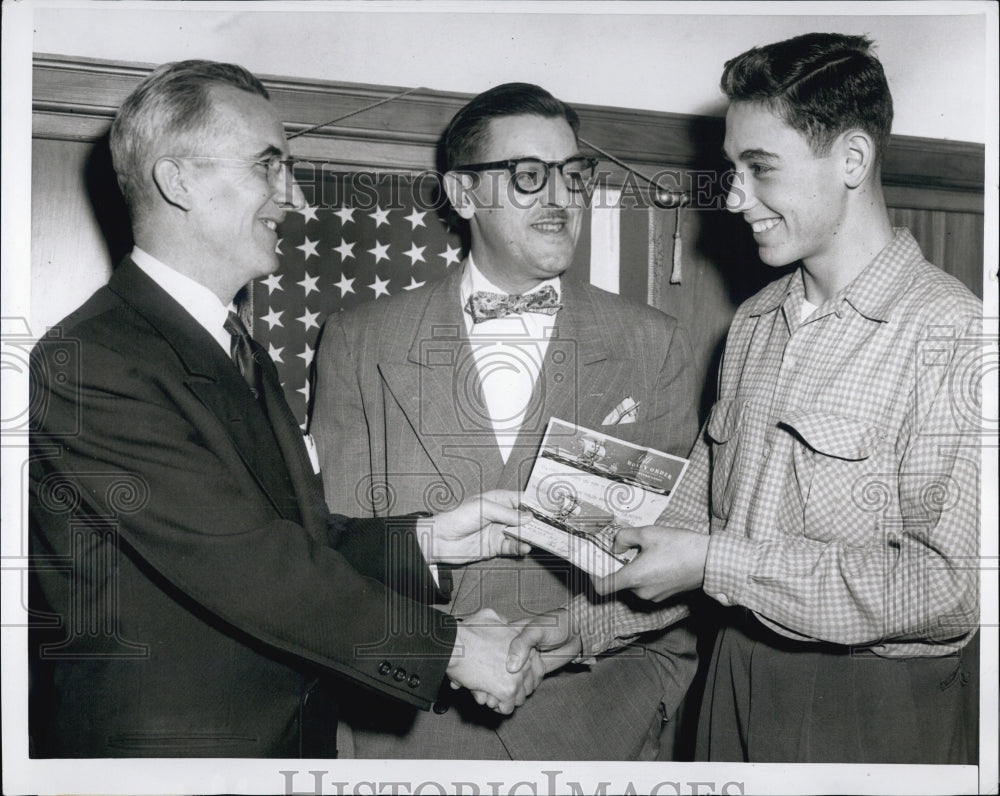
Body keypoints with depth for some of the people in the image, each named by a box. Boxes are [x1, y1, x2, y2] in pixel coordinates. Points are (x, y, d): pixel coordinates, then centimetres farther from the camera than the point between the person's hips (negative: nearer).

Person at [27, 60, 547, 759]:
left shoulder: (241, 352, 10)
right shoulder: (88, 363, -20)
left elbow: (301, 537, 8)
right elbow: (247, 565, -25)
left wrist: (426, 540, -7)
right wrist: (448, 647, -21)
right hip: (164, 744, -8)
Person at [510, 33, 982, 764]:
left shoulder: (951, 336, -16)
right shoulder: (753, 324, 8)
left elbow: (950, 588, -21)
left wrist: (716, 563, -19)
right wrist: (583, 622, 1)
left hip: (877, 712, -6)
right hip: (737, 683, 6)